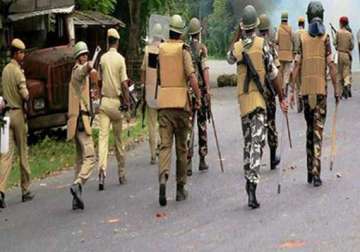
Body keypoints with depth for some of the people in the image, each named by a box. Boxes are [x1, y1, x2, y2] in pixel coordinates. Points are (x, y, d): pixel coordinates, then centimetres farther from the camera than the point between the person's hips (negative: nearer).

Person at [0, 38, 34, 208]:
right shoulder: (18, 71, -12)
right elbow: (24, 93, -20)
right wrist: (28, 98, -2)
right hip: (18, 113, -6)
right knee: (23, 153, 5)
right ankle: (26, 191, 15)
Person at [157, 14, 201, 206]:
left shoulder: (160, 49, 7)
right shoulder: (183, 50, -2)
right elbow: (192, 77, -13)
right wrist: (198, 98, -3)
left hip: (164, 103, 2)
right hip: (181, 102, -2)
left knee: (165, 144, -2)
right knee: (181, 147, 9)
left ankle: (163, 178, -27)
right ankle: (180, 188, 16)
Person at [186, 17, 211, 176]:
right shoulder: (202, 48, -4)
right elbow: (205, 69, -12)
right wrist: (208, 90, -13)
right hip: (200, 90, -2)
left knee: (188, 125, -1)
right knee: (202, 124, 10)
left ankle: (188, 162, -9)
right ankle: (202, 160, 14)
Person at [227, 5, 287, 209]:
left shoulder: (237, 47, 3)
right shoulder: (262, 44, -6)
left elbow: (230, 59, 27)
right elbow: (273, 73, -3)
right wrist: (281, 98, 4)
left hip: (243, 99, 4)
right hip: (258, 99, -4)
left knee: (247, 142, 17)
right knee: (257, 143, -9)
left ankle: (249, 181, 23)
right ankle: (252, 185, -20)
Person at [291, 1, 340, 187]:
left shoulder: (302, 38, 4)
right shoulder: (325, 38, -2)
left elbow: (297, 65, 0)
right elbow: (331, 65, -7)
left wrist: (293, 90, 3)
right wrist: (336, 89, 1)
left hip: (306, 90, 2)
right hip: (321, 89, -2)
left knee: (310, 130, 14)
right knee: (318, 130, -2)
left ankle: (310, 173, 17)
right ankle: (316, 174, -9)